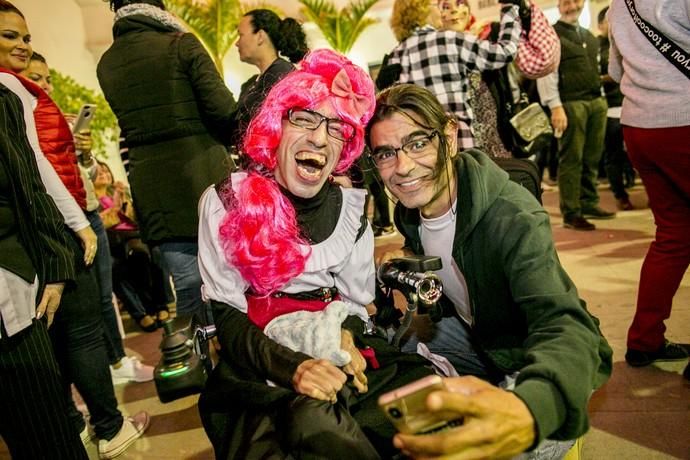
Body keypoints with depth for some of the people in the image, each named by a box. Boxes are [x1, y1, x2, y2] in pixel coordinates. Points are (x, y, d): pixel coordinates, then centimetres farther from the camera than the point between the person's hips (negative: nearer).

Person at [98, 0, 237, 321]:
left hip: (150, 185, 4)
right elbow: (223, 108, -9)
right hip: (201, 171, -4)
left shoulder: (106, 64, 10)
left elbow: (132, 117, 15)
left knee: (187, 285, 8)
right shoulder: (180, 44, -4)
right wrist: (224, 141, 8)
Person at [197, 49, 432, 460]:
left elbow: (356, 302, 11)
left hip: (335, 355, 4)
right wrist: (290, 366, -24)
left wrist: (347, 338, -13)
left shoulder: (351, 208, 5)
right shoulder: (226, 200, -3)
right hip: (260, 369, -3)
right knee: (315, 421, -35)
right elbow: (227, 317, -7)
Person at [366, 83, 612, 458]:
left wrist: (527, 414, -69)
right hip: (470, 334, 7)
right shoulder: (409, 213, -8)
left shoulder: (514, 220, -32)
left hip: (537, 363, -6)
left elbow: (566, 331, -47)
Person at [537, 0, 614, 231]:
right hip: (570, 104, -7)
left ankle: (589, 203, 23)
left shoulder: (590, 36, 22)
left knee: (592, 158, 11)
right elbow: (546, 73, -11)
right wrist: (555, 107, -19)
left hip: (596, 102, 7)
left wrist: (601, 97, 15)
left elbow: (596, 69, 24)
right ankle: (571, 213, 0)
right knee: (572, 159, -6)